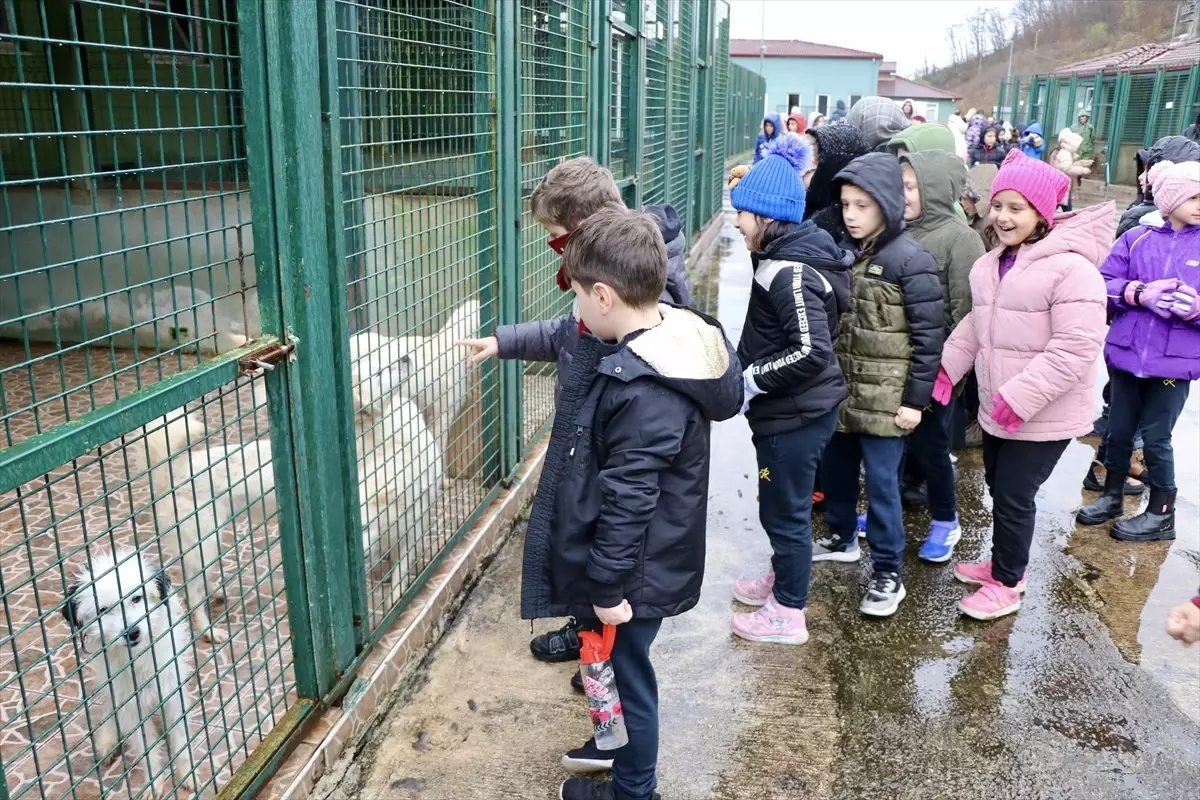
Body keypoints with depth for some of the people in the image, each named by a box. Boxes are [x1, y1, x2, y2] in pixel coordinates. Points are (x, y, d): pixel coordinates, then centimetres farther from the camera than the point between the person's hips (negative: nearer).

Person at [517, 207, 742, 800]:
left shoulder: (647, 392, -33)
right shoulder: (665, 341, -3)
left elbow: (628, 499, -29)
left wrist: (609, 585, -21)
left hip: (633, 572, -10)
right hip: (642, 560, 10)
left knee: (625, 671, 14)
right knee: (618, 666, 29)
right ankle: (618, 745, 54)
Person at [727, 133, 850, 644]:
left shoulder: (788, 271, -23)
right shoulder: (793, 255, 7)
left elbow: (811, 353, -30)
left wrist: (750, 379, -20)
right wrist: (746, 368, 8)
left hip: (796, 415, -10)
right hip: (795, 410, 10)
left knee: (785, 509, 5)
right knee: (781, 504, 24)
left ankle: (788, 615, 22)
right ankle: (782, 580, 43)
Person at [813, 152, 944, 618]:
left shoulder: (910, 261, -14)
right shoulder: (844, 252, 6)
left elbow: (928, 336, -13)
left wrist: (915, 399, -13)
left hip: (884, 396, -7)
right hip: (842, 388, 7)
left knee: (881, 481, 0)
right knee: (834, 468, 18)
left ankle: (887, 575, 14)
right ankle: (841, 538, 41)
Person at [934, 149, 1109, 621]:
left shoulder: (1071, 267, -21)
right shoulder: (991, 264, 7)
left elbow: (1075, 348, -25)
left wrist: (1021, 397, -26)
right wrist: (947, 366, 7)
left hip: (1043, 416, -8)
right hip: (996, 408, 8)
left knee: (1014, 497, 3)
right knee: (998, 489, 20)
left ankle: (1007, 583, 23)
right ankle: (1003, 563, 41)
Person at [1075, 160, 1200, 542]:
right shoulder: (1136, 239, 2)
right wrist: (1139, 293, -19)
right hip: (1127, 353, 2)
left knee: (1155, 438, 6)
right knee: (1119, 430, 14)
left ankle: (1161, 514, 24)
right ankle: (1112, 496, 34)